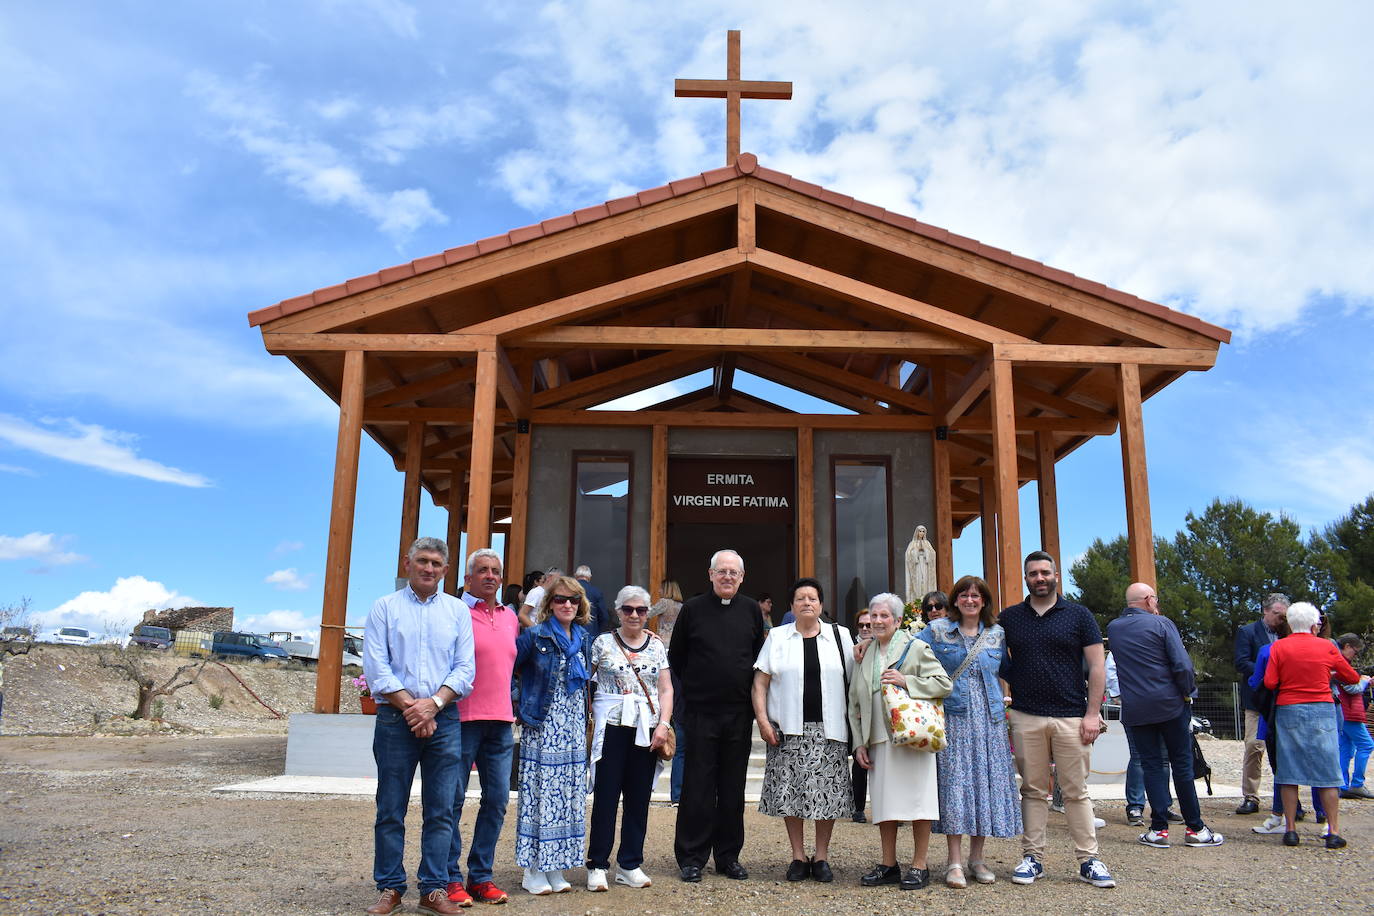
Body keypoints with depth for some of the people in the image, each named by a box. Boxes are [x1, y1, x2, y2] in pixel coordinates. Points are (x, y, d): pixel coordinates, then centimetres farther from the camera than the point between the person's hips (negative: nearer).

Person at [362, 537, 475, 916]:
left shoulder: (457, 610, 11)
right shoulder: (384, 608, 6)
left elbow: (464, 669, 4)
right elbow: (375, 668, -3)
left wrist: (433, 703, -11)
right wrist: (410, 707, -11)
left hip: (445, 719, 2)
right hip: (395, 719, -1)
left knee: (440, 810, 3)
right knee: (390, 810, 4)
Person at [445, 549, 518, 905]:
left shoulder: (510, 617, 15)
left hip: (500, 722, 6)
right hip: (463, 718, -6)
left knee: (497, 799, 7)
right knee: (454, 799, 1)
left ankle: (481, 875, 17)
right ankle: (450, 878, 11)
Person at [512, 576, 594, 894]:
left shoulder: (583, 639, 9)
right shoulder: (535, 635, -6)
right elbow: (509, 668, -4)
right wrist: (524, 705, -4)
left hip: (573, 730, 5)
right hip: (541, 727, -5)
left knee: (568, 794, 7)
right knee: (539, 793, -2)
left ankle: (555, 867, 17)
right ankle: (533, 870, 8)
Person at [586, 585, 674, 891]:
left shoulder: (656, 645, 10)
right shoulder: (603, 642, 2)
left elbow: (666, 689, 8)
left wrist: (663, 723, -2)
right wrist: (590, 711, -4)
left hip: (647, 729, 3)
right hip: (611, 727, -3)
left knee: (639, 798, 6)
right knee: (606, 795, -2)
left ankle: (630, 865, 17)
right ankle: (597, 865, 9)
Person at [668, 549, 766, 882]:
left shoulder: (751, 610, 6)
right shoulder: (693, 608, 0)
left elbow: (760, 656, 16)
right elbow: (675, 655, 8)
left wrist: (750, 693, 10)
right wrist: (693, 687, 7)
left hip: (740, 712, 2)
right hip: (701, 711, -2)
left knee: (733, 787, 9)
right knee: (697, 786, 1)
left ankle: (729, 856, 20)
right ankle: (691, 858, 11)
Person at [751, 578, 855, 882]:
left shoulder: (840, 636, 9)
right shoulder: (777, 636, 7)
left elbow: (854, 682, 8)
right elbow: (760, 682, 4)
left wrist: (854, 724, 1)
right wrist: (762, 720, -6)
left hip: (828, 730, 0)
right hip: (788, 731, 0)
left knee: (828, 793, 1)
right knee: (790, 793, 2)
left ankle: (821, 857, 15)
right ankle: (798, 857, 15)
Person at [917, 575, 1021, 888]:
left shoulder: (997, 634, 12)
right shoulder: (937, 631, 4)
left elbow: (1002, 672, 19)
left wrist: (1001, 706, 10)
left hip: (989, 718, 3)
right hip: (952, 717, -3)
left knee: (986, 780, 3)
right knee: (954, 780, -6)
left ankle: (977, 856, 15)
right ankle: (955, 861, 0)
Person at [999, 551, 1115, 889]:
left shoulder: (1079, 615, 3)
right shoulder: (1009, 618, 9)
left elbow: (1096, 667, 1)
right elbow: (998, 663, 18)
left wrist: (1092, 713, -6)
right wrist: (1002, 704, 6)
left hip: (1071, 717, -1)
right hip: (1026, 718, 2)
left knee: (1077, 791, 2)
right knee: (1033, 790, 6)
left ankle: (1088, 860, 10)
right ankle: (1032, 857, 12)